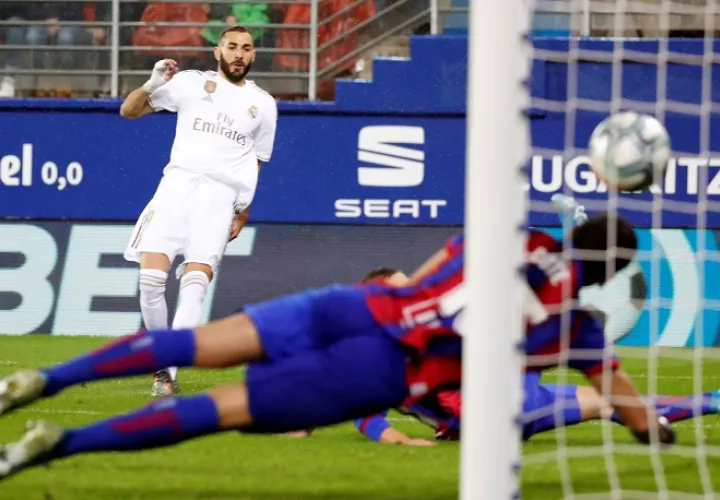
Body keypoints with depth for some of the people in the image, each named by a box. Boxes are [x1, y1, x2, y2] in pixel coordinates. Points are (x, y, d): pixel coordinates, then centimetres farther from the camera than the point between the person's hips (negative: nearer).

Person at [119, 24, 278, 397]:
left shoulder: (263, 104, 15)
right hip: (178, 183, 0)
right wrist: (152, 86, -10)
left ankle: (169, 374, -21)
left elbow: (256, 163, 21)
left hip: (220, 194, 0)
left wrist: (243, 214, 13)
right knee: (151, 277, -15)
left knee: (195, 282, -18)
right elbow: (128, 111, 9)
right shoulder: (190, 83, 10)